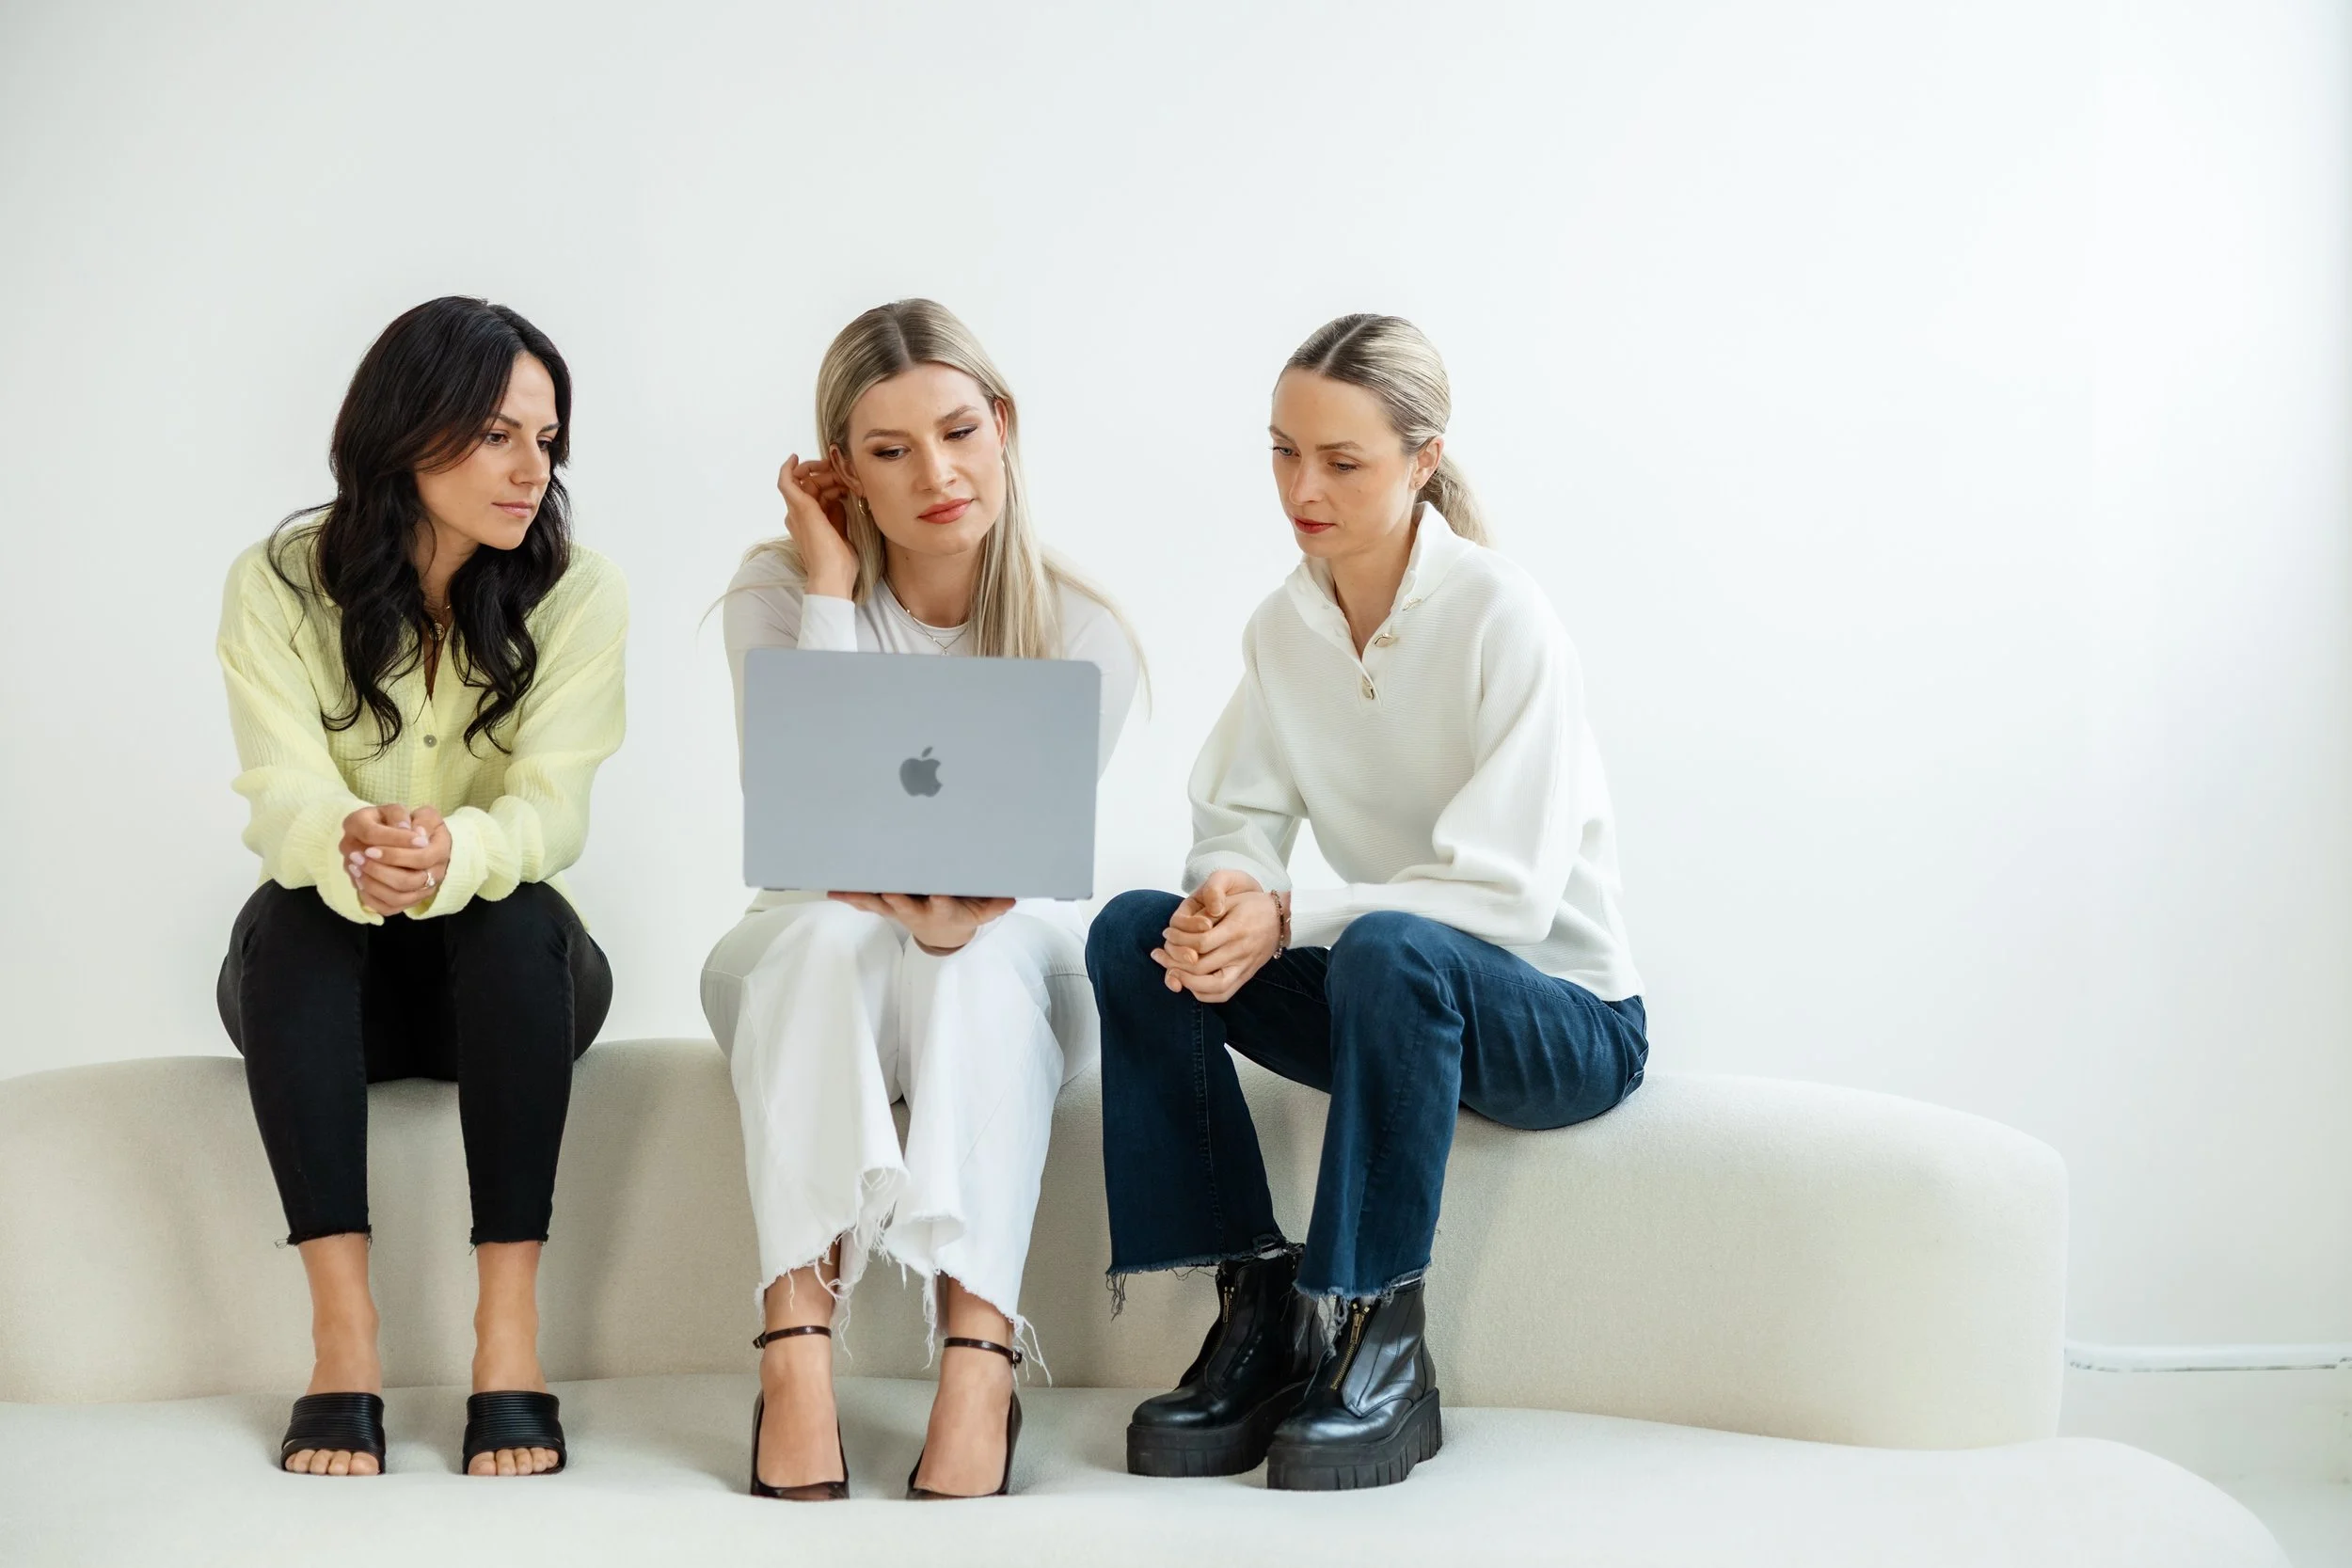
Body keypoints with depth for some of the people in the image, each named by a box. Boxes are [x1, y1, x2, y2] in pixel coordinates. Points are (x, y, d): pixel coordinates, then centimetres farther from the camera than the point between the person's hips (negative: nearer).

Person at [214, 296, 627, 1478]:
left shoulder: (576, 594, -9)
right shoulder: (278, 585, -9)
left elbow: (551, 808, -22)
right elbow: (284, 798, -23)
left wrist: (450, 854, -47)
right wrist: (354, 848, -49)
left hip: (505, 972, 0)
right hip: (325, 976, 0)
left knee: (515, 911, -33)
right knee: (293, 911, -33)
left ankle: (510, 1337, -37)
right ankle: (343, 1340, -39)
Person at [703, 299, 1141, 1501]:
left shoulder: (1081, 636, -9)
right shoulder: (780, 590, -8)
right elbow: (805, 826, -20)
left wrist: (957, 906, -39)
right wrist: (832, 588, -20)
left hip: (1016, 980, 0)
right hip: (808, 982, 0)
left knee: (982, 949, -36)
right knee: (824, 933, -36)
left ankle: (979, 1357, -49)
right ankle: (794, 1348, -47)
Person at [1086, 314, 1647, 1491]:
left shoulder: (1503, 621, -18)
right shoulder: (1285, 627, 1)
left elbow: (1508, 897, -24)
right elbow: (1233, 826, 2)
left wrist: (1289, 916, -33)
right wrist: (1224, 902, -23)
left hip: (1566, 1019, -6)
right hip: (1395, 997, 6)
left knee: (1392, 950, -38)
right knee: (1135, 933, -15)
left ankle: (1381, 1348, -25)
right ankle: (1255, 1314, -15)